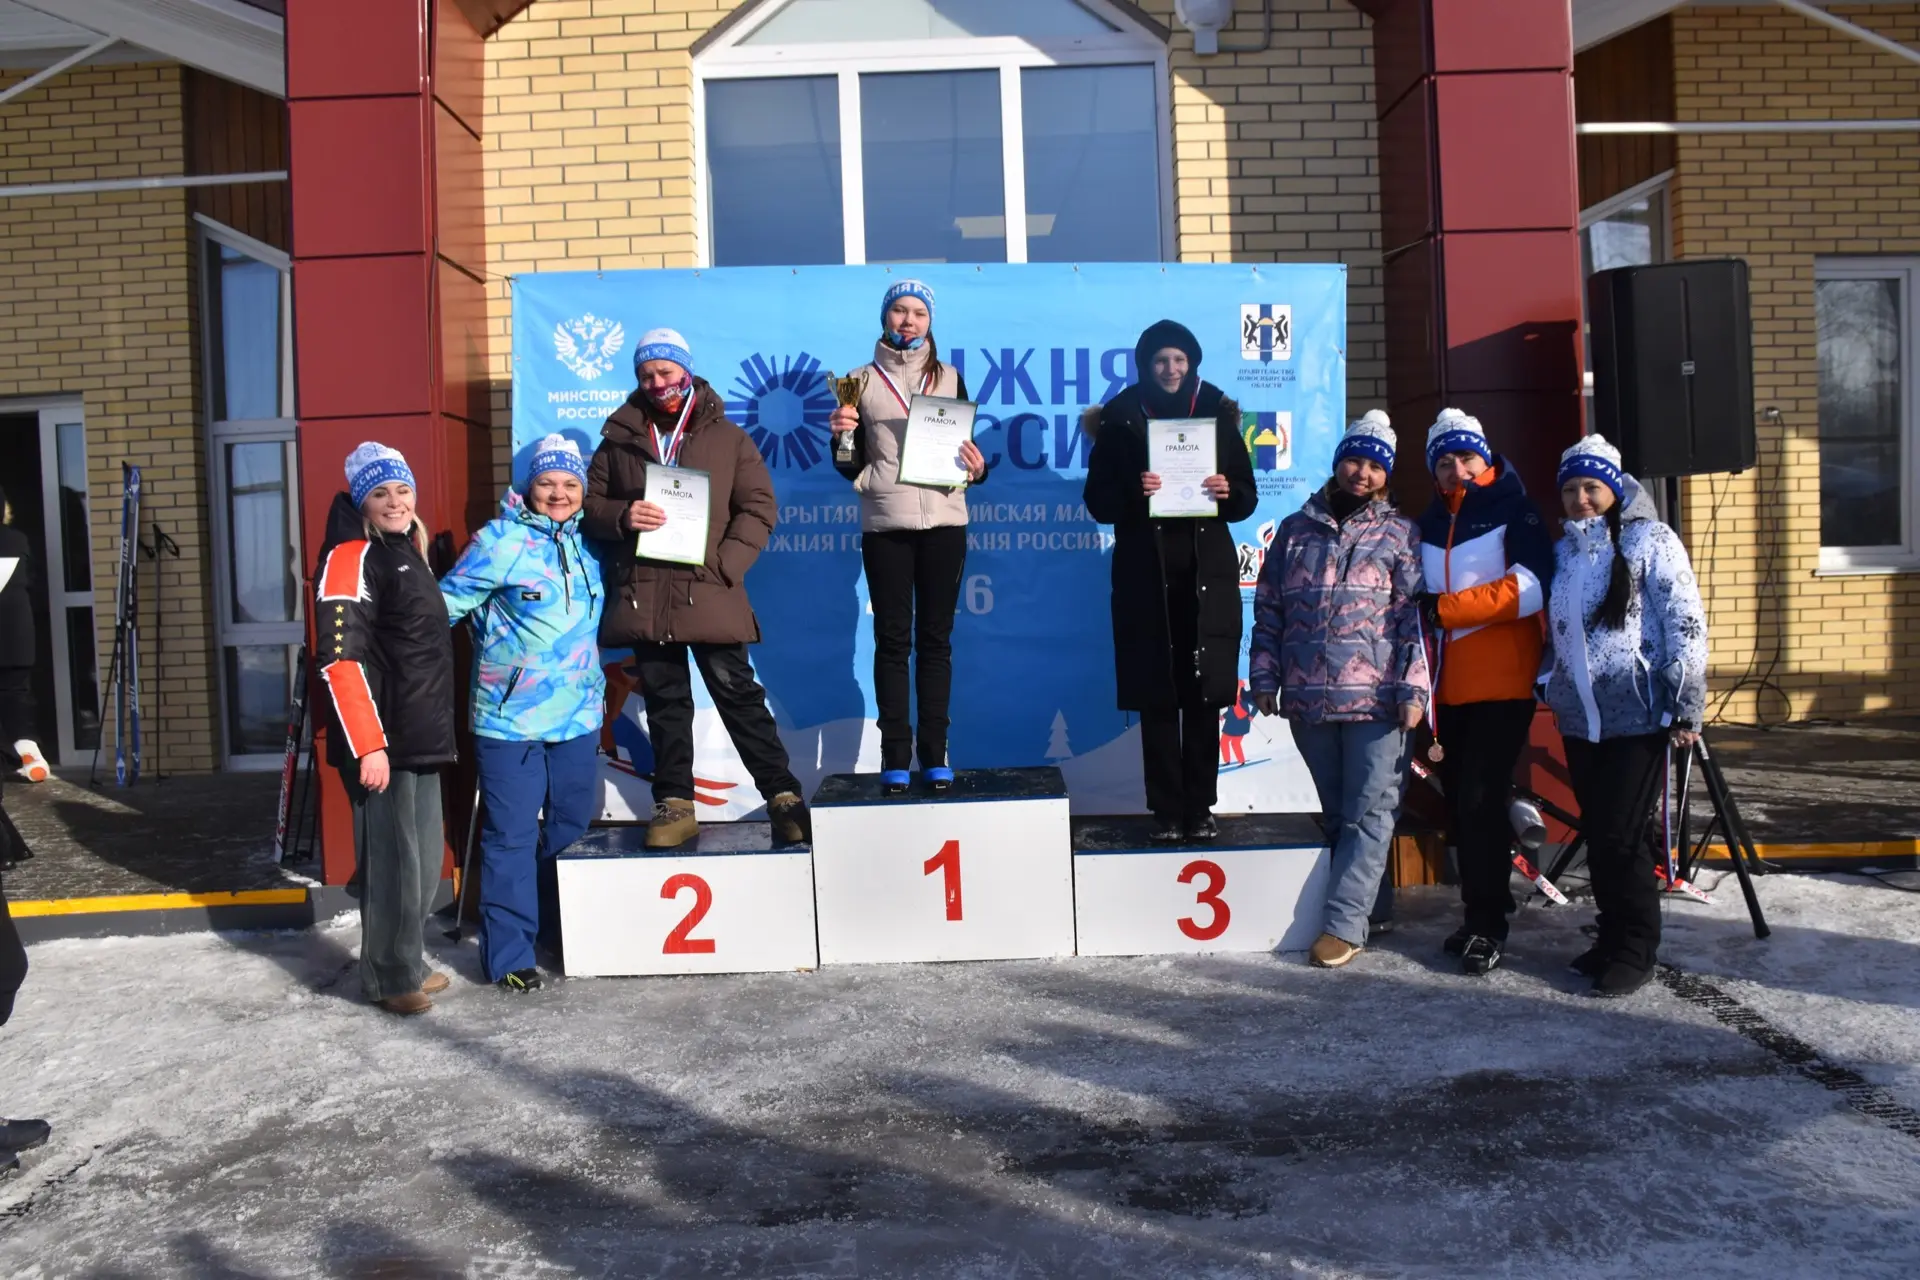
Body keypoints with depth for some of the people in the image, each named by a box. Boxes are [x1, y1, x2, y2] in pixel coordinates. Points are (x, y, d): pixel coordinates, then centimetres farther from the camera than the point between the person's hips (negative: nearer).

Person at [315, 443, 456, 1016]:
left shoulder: (407, 552, 16)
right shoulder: (351, 558, -11)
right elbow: (340, 659, -20)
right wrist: (367, 746, -24)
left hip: (421, 737, 9)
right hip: (380, 740, -9)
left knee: (426, 860, 16)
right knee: (393, 861, -2)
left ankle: (408, 963, 29)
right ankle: (389, 979, 12)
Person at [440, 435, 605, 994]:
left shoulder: (588, 542, 9)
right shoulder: (499, 542, -9)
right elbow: (445, 604, -9)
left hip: (579, 716, 6)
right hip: (510, 718, -6)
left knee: (572, 828, 16)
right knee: (511, 837, 0)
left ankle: (564, 931, 33)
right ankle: (509, 956, 11)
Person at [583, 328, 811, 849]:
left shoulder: (728, 437, 6)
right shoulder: (619, 438, 12)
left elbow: (759, 507, 2)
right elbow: (589, 502, 13)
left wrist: (724, 564, -10)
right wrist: (621, 516, -9)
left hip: (708, 592, -2)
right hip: (643, 594, 3)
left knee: (737, 693, -3)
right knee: (665, 702, 9)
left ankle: (783, 796, 4)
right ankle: (674, 804, 17)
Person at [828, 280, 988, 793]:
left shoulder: (950, 377, 11)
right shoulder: (862, 380, 8)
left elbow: (969, 448, 12)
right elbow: (850, 467, 6)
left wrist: (977, 468, -9)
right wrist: (842, 436, -13)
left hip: (943, 521, 1)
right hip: (884, 525, -1)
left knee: (936, 637, 4)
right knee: (892, 638, 0)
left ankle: (935, 752, 9)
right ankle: (895, 755, 4)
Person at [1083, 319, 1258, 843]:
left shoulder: (1218, 415, 9)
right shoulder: (1119, 421, 5)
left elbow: (1247, 496, 10)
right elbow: (1099, 502, 1)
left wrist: (1227, 492, -11)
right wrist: (1133, 492, -18)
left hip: (1208, 572, 1)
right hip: (1146, 575, -1)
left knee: (1204, 695, 2)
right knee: (1157, 698, -1)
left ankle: (1200, 808, 11)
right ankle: (1167, 810, 6)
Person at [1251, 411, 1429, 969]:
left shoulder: (1400, 534, 6)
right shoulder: (1295, 529, 13)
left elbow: (1415, 614, 0)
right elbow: (1268, 609, 13)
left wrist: (1413, 689, -9)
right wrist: (1265, 678, 6)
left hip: (1376, 699, -3)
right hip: (1307, 699, 3)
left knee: (1369, 814, -5)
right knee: (1337, 813, 11)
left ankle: (1344, 923, -3)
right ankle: (1367, 903, 24)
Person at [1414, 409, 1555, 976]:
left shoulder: (1514, 511, -2)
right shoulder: (1427, 525, 15)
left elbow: (1531, 587, -16)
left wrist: (1444, 607, -16)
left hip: (1503, 681, -6)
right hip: (1448, 686, 6)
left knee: (1480, 800, -11)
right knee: (1460, 804, 8)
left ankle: (1487, 924, -1)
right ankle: (1482, 912, 19)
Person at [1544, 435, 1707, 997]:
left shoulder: (1649, 540, -5)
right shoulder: (1564, 551, 13)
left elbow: (1685, 625, -9)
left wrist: (1686, 708, -12)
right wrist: (1551, 688, 14)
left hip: (1638, 715, -6)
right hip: (1580, 719, 6)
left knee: (1621, 837, -6)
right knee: (1596, 836, 11)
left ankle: (1636, 950, 8)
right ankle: (1612, 937, 24)